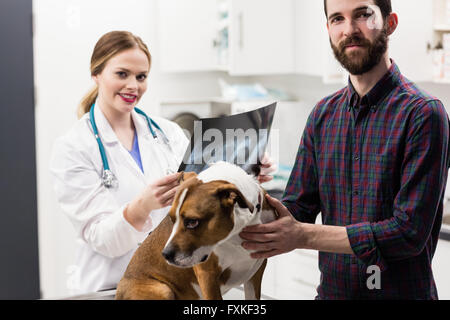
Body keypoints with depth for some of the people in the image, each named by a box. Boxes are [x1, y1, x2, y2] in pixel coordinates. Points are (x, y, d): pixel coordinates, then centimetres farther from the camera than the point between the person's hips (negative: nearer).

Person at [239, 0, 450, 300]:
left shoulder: (423, 113, -18)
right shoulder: (324, 114, 3)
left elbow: (410, 232, -23)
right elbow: (298, 206, 3)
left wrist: (303, 236, -24)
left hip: (400, 291, -6)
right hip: (330, 289, 6)